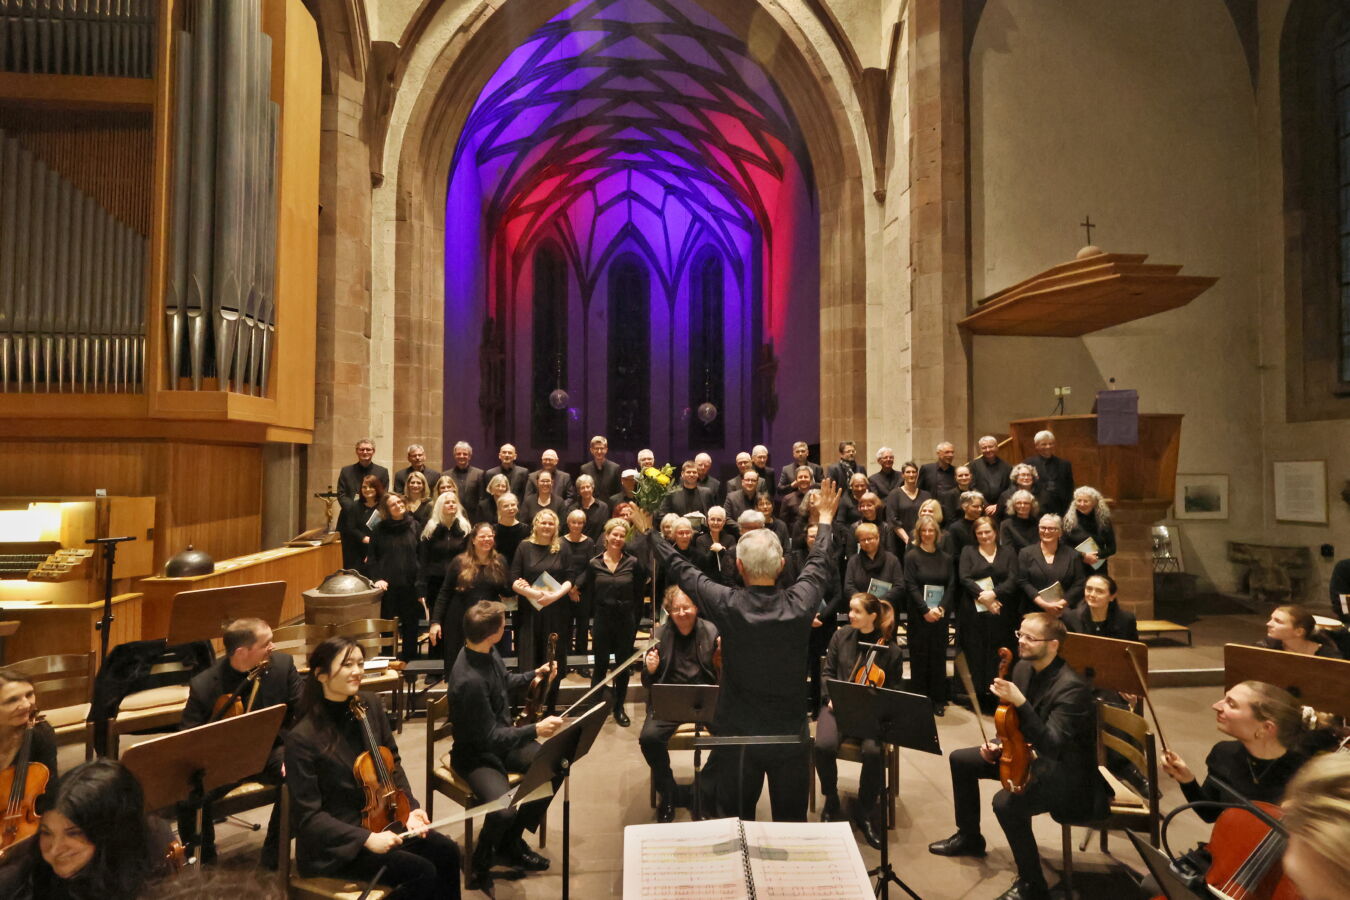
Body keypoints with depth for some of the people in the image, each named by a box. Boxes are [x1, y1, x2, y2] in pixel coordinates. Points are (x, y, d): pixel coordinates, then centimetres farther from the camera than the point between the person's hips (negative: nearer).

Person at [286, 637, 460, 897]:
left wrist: (409, 807, -5)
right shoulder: (302, 738, -21)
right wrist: (365, 838, -25)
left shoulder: (370, 704, -4)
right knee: (421, 871, -18)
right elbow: (308, 816, -17)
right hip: (335, 842, -6)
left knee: (446, 852, -9)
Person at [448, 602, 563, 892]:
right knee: (504, 810, -30)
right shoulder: (469, 680, -33)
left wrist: (533, 675, 9)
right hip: (476, 755, -9)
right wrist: (534, 730, -29)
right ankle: (480, 868, 3)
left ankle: (511, 841, 14)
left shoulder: (487, 652, -7)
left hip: (501, 739, 9)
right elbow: (489, 737, -26)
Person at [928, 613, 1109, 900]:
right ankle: (969, 837, 31)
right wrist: (998, 744, -4)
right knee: (960, 759, 10)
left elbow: (1051, 746, -35)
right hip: (1030, 753, 9)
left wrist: (1020, 702, -43)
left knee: (1006, 801, -31)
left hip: (1067, 770, -9)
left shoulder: (1072, 687, -28)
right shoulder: (1023, 668, -2)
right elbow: (1013, 722, 13)